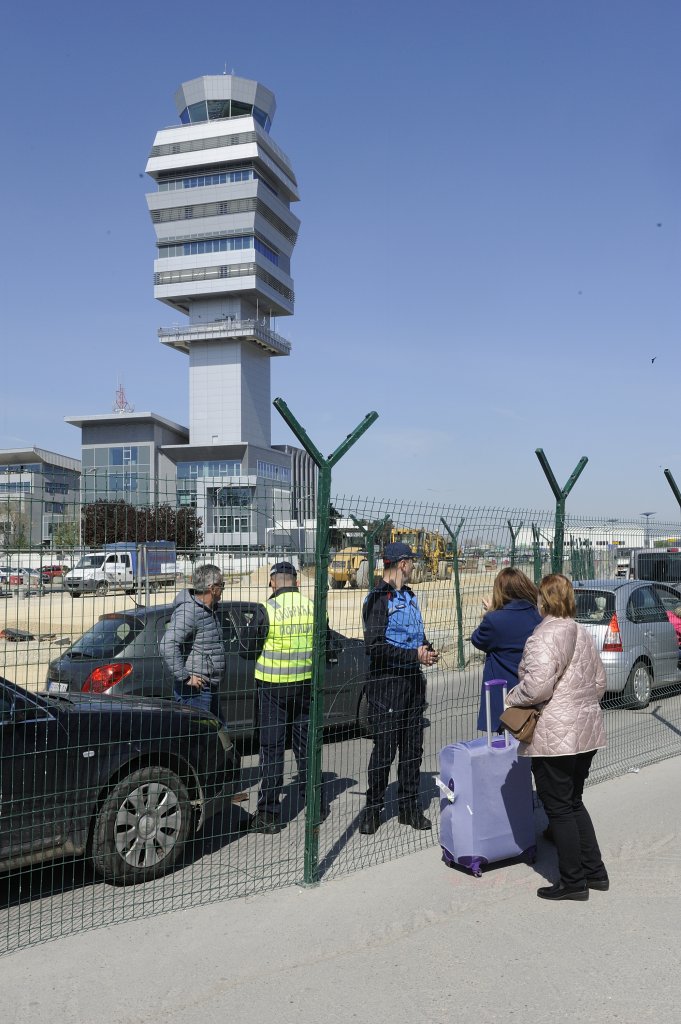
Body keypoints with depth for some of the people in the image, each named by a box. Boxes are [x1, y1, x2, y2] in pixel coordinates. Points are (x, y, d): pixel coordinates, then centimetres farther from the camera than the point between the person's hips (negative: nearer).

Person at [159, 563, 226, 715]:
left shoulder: (208, 610, 14)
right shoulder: (188, 611, -20)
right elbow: (167, 646, -30)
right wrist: (185, 677, -25)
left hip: (210, 686, 10)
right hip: (195, 688, -10)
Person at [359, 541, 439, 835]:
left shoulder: (409, 596, 16)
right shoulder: (378, 599, -11)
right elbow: (375, 646, -18)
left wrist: (426, 648, 3)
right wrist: (414, 655, -20)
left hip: (412, 679, 8)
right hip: (386, 682, -8)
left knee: (412, 747, 12)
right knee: (385, 749, -1)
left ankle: (409, 807, 23)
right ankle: (372, 809, 14)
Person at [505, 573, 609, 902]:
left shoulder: (545, 637, -17)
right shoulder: (583, 634, 12)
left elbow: (537, 684, -26)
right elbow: (599, 681, 18)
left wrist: (512, 699, -9)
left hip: (555, 735, -9)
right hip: (587, 731, 9)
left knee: (559, 808, 3)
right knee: (574, 802, 21)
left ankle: (573, 881, 13)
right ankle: (595, 871, 27)